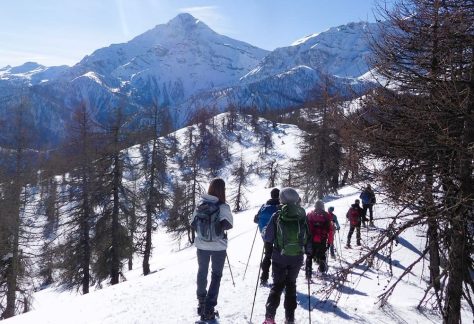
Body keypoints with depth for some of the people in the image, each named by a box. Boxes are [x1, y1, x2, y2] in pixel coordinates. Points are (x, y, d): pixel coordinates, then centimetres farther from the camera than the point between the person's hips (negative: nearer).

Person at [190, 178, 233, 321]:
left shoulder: (200, 204, -4)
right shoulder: (223, 207, -16)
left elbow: (193, 224, 0)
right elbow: (228, 225, -22)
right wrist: (220, 226, -1)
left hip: (201, 245, 4)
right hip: (218, 247, -3)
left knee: (202, 272, 22)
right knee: (216, 275, 10)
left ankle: (201, 302, 37)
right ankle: (208, 309, 4)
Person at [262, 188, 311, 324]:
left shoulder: (277, 216, -9)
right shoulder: (302, 216, -3)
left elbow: (268, 237, -7)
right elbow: (308, 237, 1)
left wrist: (264, 232, 13)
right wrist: (309, 252, 14)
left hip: (279, 256, -1)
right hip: (297, 257, 2)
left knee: (277, 285, 10)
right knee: (291, 284, 17)